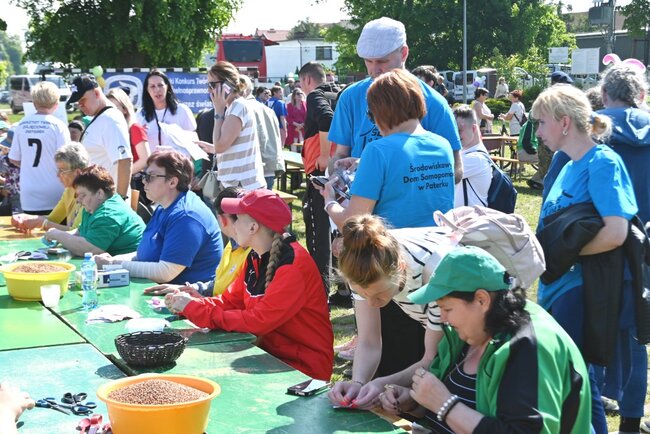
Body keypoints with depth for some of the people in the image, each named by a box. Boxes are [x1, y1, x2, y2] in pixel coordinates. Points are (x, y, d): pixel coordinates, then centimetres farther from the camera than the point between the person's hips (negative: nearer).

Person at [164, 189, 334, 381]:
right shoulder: (256, 257, 6)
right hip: (269, 352, 7)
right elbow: (230, 300, 11)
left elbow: (259, 321, -25)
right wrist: (192, 303, -7)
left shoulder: (293, 265, -23)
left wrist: (194, 309, -19)